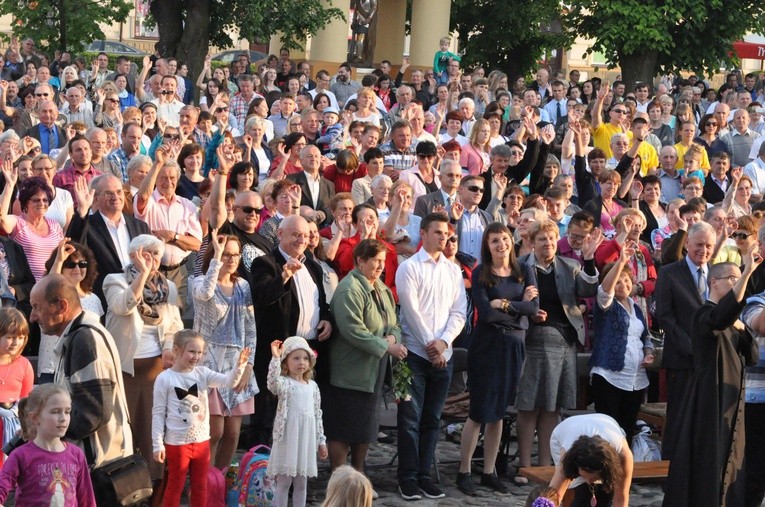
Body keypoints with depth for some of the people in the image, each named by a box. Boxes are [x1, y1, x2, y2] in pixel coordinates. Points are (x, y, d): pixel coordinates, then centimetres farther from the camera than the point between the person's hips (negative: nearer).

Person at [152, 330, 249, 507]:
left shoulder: (202, 373, 2)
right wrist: (158, 444, -11)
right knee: (175, 487, 7)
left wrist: (239, 365, -28)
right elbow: (158, 413, -9)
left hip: (202, 440, 5)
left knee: (201, 487, 15)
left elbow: (228, 381, -8)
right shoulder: (165, 378, -11)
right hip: (177, 443, -5)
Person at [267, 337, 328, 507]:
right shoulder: (284, 383, -7)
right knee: (284, 482, 1)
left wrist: (321, 441, 13)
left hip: (307, 440, 5)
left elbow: (317, 415, 13)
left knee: (301, 484, 13)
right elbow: (273, 384, -33)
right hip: (288, 439, -5)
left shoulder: (312, 386, 10)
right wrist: (275, 358, -40)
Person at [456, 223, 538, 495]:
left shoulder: (525, 271, 7)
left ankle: (489, 472, 18)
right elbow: (485, 312, -15)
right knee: (479, 411, -2)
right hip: (486, 345, -4)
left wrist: (504, 304, -13)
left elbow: (534, 307, -5)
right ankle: (464, 472, 8)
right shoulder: (480, 273, -3)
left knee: (498, 412, 10)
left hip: (514, 345, 4)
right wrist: (519, 305, -7)